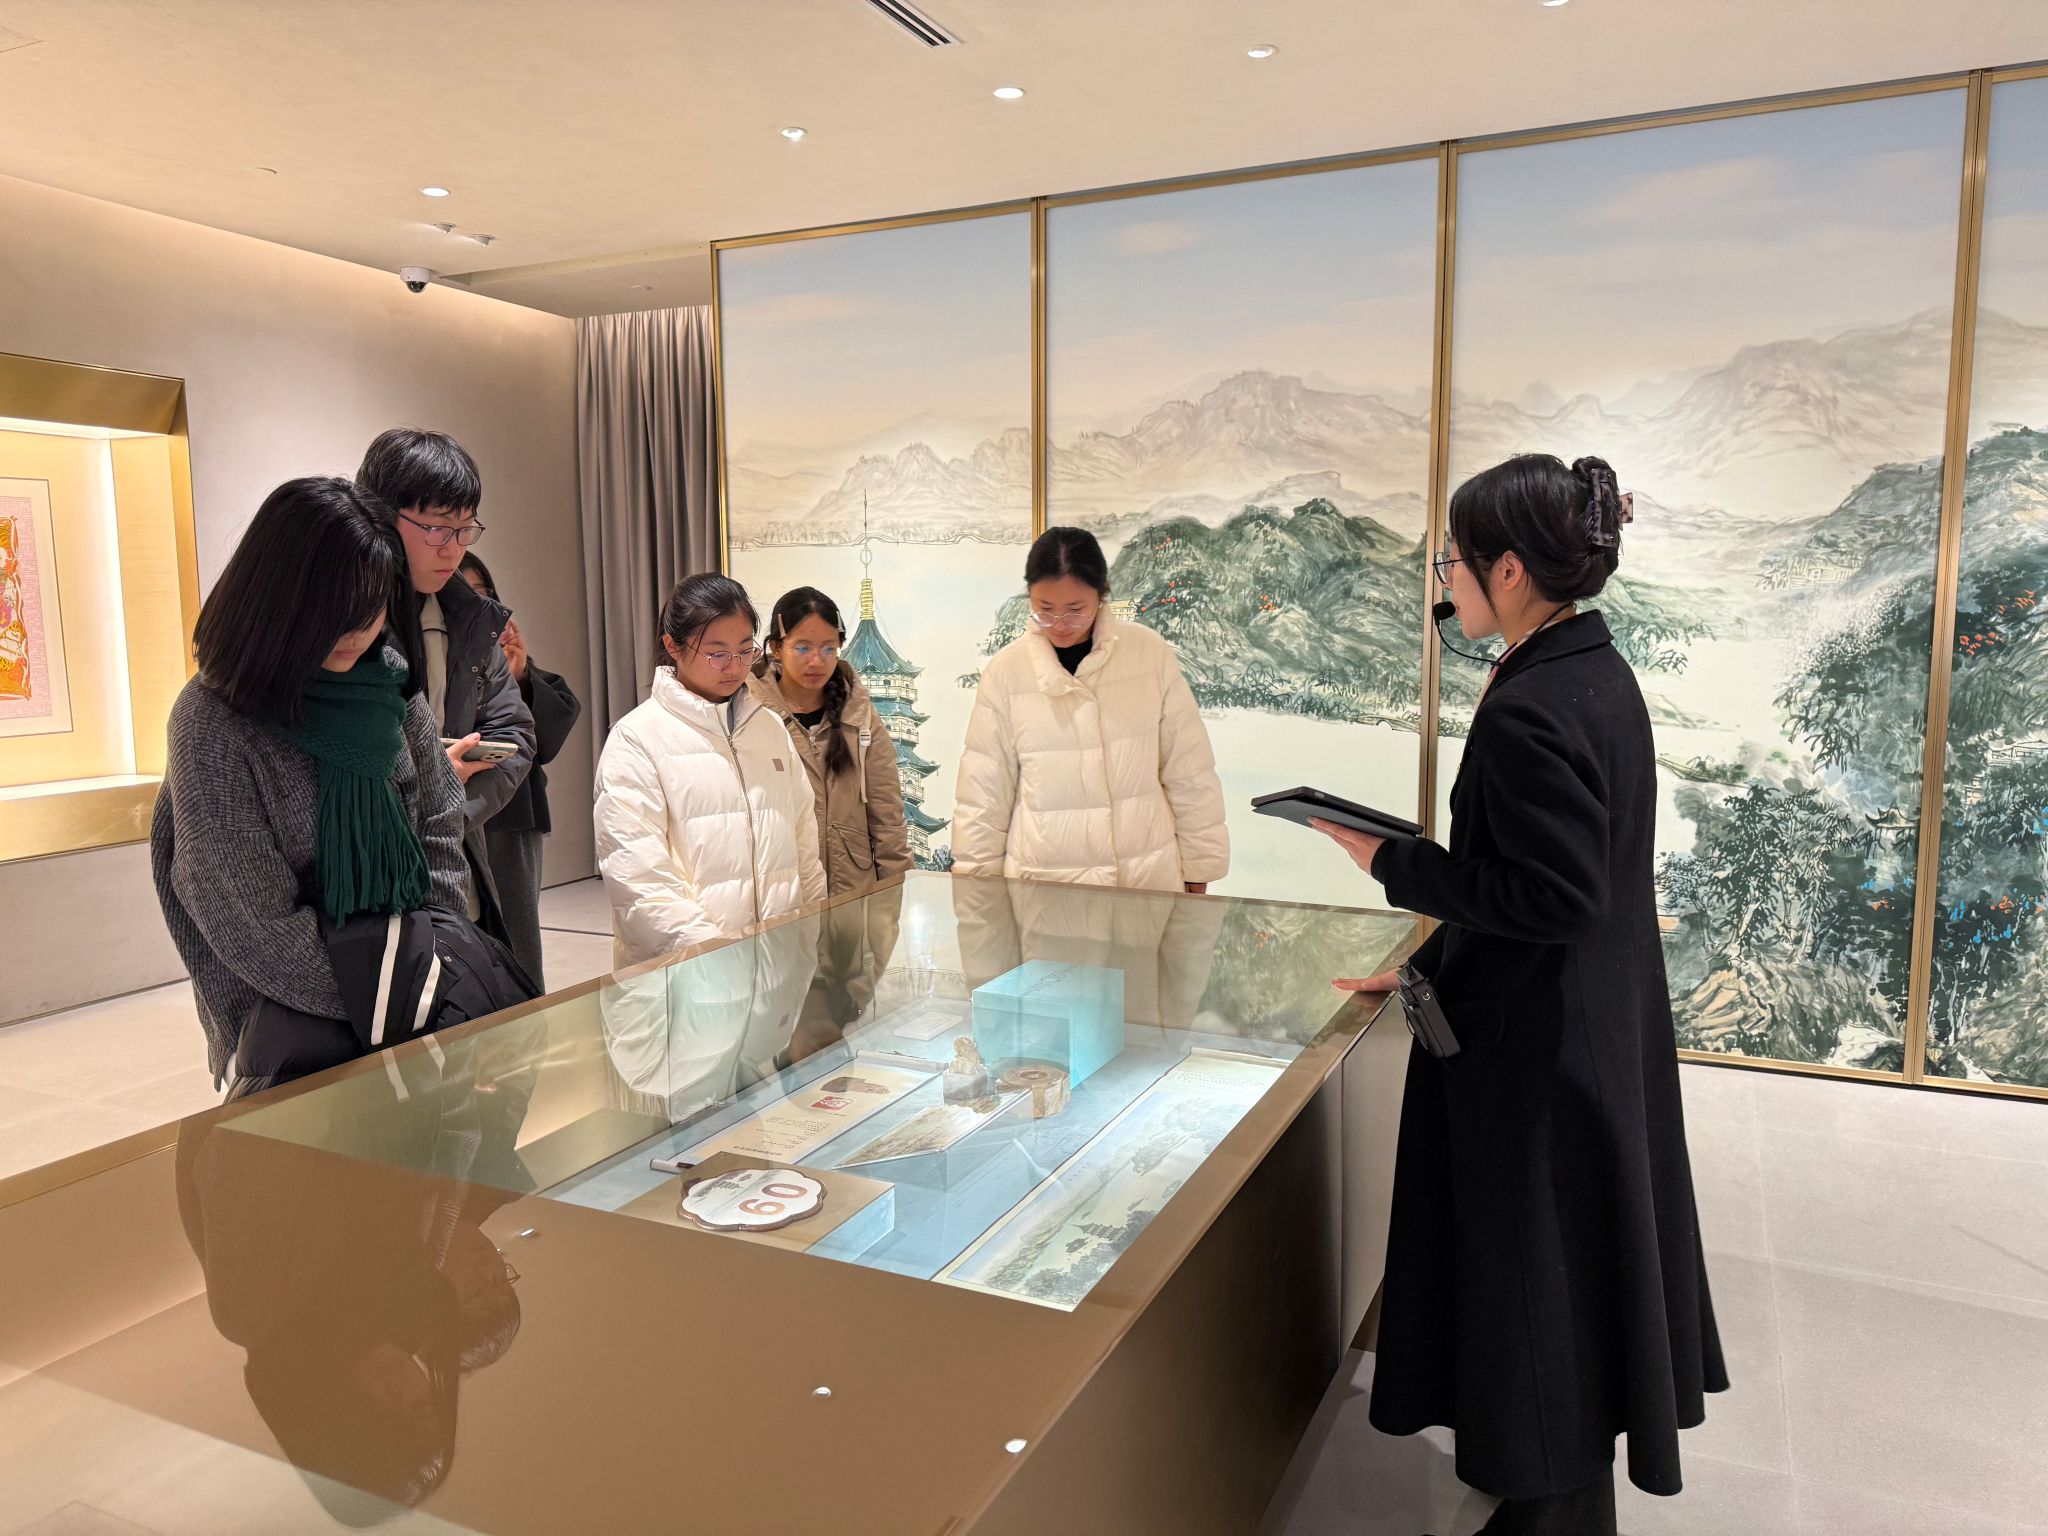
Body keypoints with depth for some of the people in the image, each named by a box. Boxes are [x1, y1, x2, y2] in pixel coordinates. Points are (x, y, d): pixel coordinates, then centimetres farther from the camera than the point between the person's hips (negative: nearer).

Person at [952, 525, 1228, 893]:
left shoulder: (1150, 652, -4)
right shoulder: (1005, 672, -5)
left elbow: (1189, 773, 2)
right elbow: (983, 795, 2)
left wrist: (1198, 874, 5)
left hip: (1149, 879, 1)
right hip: (1041, 889, 0)